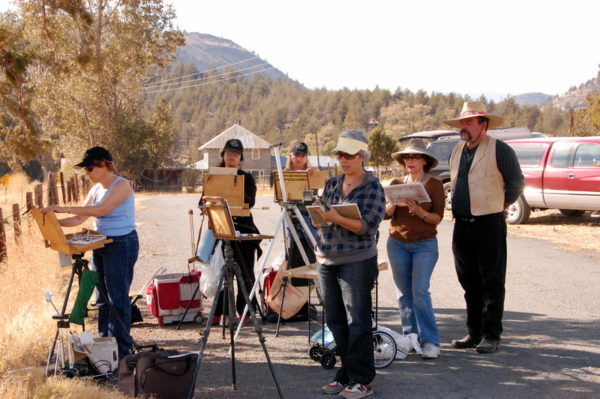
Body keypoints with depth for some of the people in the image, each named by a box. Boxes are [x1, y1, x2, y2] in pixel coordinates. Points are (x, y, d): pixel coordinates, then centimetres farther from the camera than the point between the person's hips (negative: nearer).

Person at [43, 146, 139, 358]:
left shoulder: (121, 185, -14)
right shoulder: (96, 189, 11)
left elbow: (101, 210, -27)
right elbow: (80, 218, 8)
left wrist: (65, 208, -28)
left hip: (121, 244, -8)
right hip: (101, 245, 8)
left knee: (117, 298, -5)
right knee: (103, 298, 13)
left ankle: (122, 349, 3)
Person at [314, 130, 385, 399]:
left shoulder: (372, 187, -5)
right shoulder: (332, 184, 12)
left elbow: (368, 226, -15)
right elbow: (320, 216, 16)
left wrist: (336, 218, -25)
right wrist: (316, 209, -5)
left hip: (356, 261, -6)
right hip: (326, 260, 6)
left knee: (357, 321, -2)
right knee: (335, 320, 10)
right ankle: (346, 374, 22)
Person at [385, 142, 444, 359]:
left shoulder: (434, 185, -1)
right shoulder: (396, 183, 8)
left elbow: (437, 217, -6)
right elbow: (385, 214, 4)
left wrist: (420, 212, -23)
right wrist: (393, 203, -16)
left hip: (425, 244, -3)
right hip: (397, 243, 4)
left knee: (420, 291, -12)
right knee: (404, 292, 5)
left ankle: (430, 341, -7)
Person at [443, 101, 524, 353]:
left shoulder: (499, 150, -8)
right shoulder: (457, 152, 13)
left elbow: (516, 183, -1)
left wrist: (502, 205, 10)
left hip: (489, 224, -7)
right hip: (462, 225, 7)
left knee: (492, 282, -1)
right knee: (470, 283, 11)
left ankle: (491, 335, 5)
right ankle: (474, 333, 19)